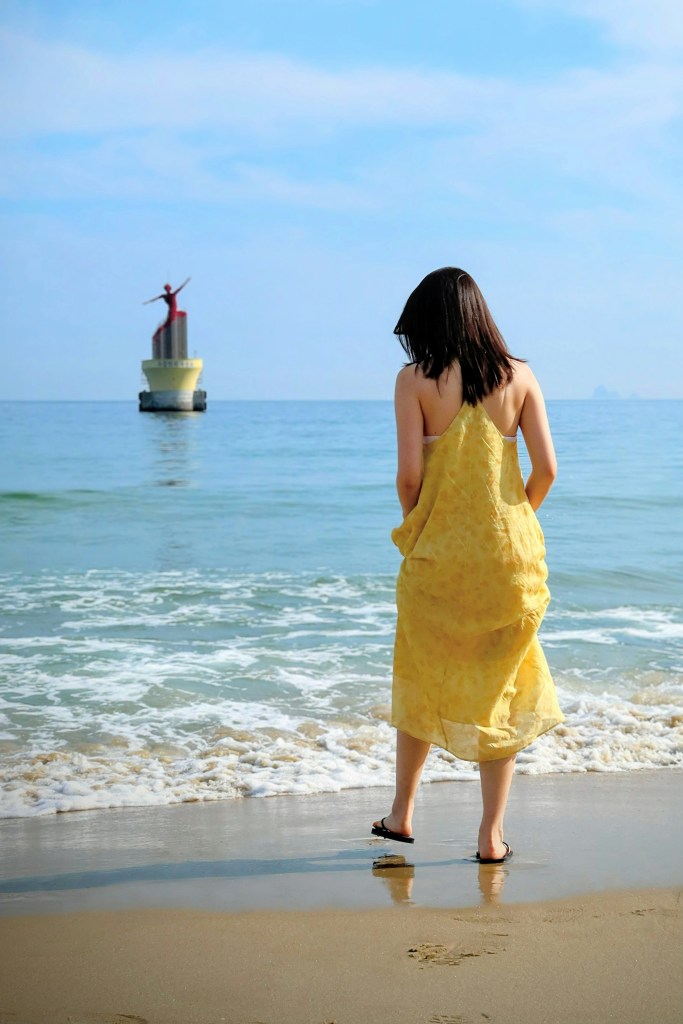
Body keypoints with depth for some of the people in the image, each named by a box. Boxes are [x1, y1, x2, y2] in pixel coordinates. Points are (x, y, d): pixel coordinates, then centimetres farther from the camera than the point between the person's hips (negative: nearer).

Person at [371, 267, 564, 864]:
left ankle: (402, 814, 29)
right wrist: (515, 523, 13)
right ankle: (492, 835, 12)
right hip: (510, 555, 1)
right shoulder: (518, 376, 1)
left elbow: (409, 473, -11)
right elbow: (546, 469, -4)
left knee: (422, 681, 17)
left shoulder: (415, 380, -6)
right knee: (504, 688, 11)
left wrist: (414, 529, 7)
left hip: (437, 550, -1)